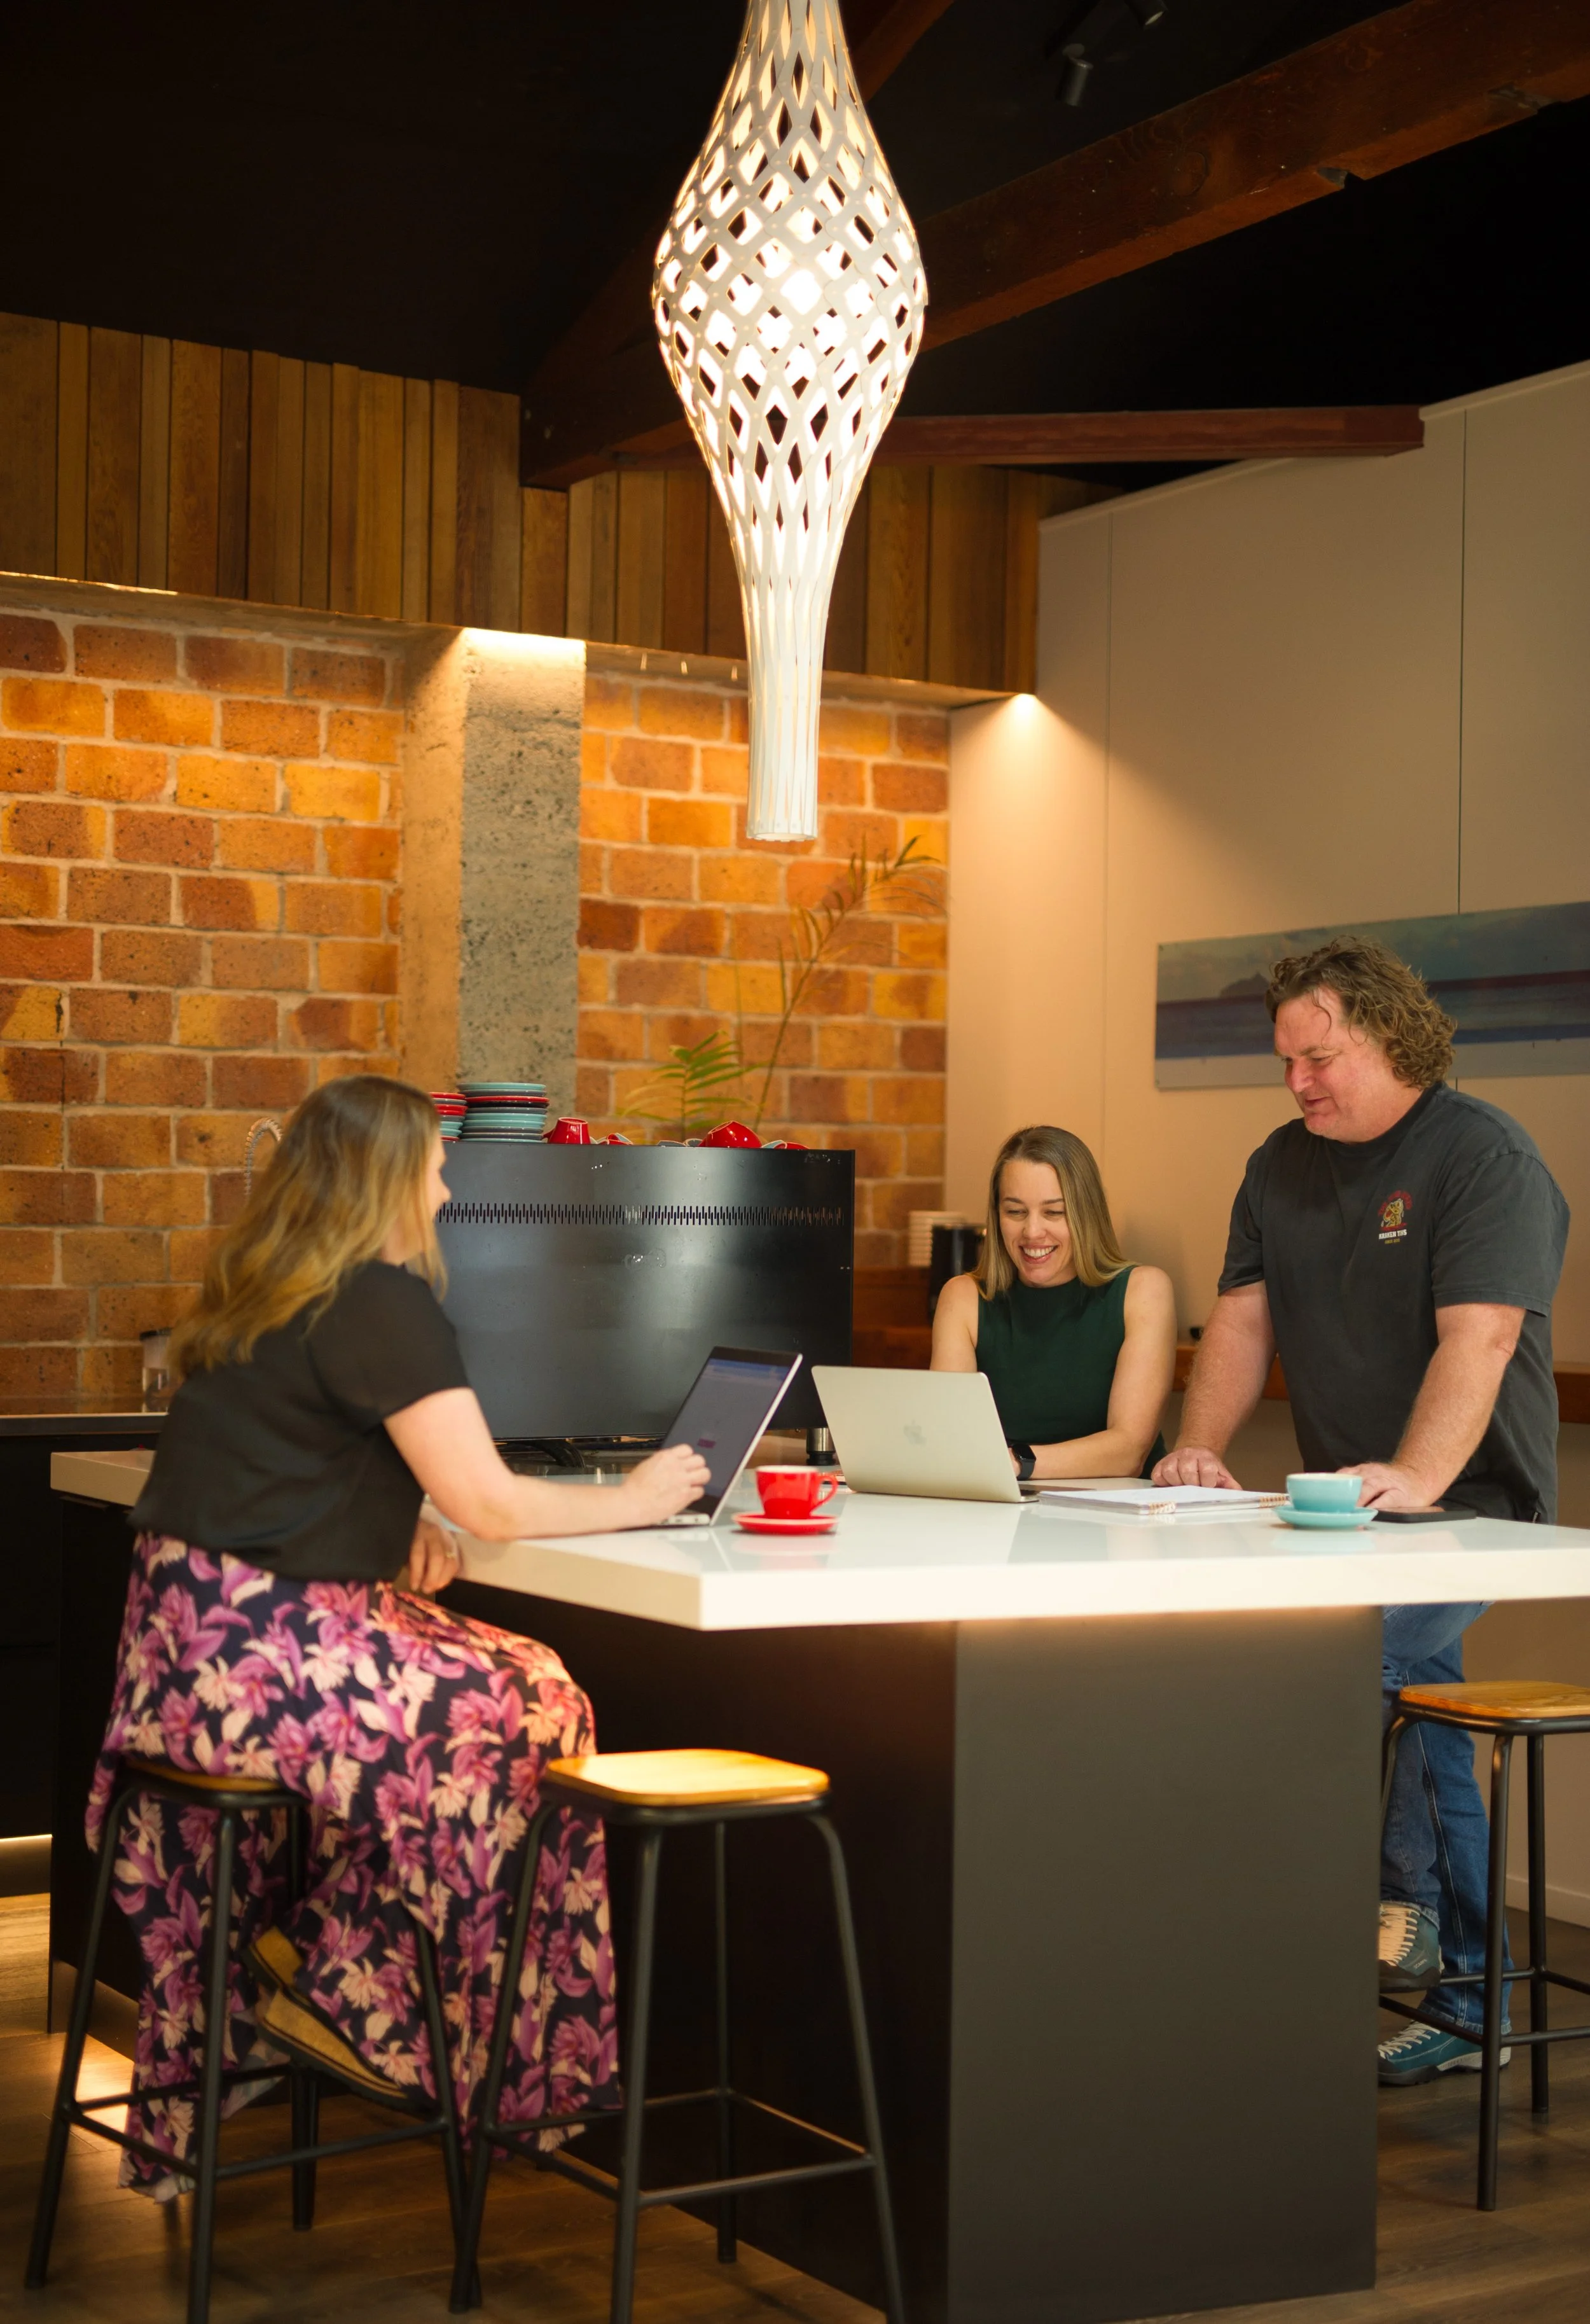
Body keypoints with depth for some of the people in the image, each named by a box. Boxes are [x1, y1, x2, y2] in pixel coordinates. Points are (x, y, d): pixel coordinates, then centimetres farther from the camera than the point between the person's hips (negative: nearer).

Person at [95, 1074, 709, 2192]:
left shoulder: (262, 1295, 15)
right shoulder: (384, 1305, -14)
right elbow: (491, 1503, -15)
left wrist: (404, 1524, 9)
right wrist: (632, 1501, 1)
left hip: (189, 1631, 9)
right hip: (257, 1649, -9)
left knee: (517, 1679, 12)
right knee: (530, 1714, -1)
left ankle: (297, 1961, 13)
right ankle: (345, 1985, 8)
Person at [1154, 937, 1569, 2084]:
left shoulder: (1485, 1156, -12)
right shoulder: (1283, 1166, 11)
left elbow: (1476, 1339, -23)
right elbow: (1244, 1318, 10)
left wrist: (1414, 1479, -35)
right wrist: (1203, 1449, -5)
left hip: (1472, 1506, -7)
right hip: (1352, 1512, 7)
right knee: (1418, 1709, 7)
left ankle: (1403, 1907, -10)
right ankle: (1465, 2000, 16)